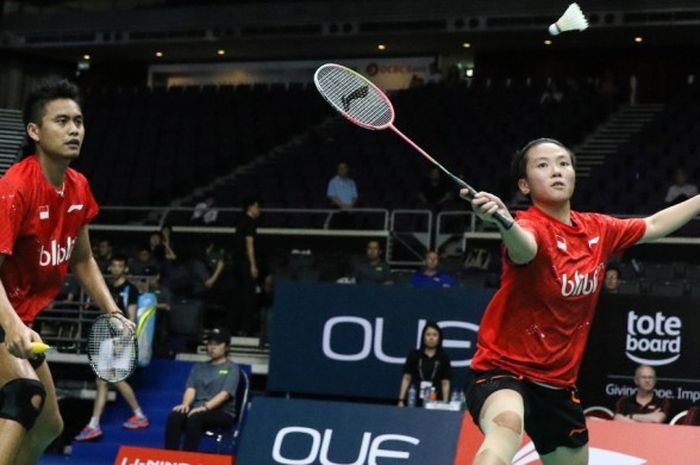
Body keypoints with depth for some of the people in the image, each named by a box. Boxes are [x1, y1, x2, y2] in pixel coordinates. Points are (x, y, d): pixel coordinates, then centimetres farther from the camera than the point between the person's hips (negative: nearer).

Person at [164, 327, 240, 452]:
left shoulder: (232, 368, 9)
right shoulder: (199, 367, 23)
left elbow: (225, 393, -8)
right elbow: (190, 388, 8)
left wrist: (206, 406, -24)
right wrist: (185, 404, -15)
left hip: (222, 412, -4)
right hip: (197, 409, 4)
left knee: (194, 418, -37)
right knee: (174, 417, -29)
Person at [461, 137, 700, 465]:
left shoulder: (597, 230, 4)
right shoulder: (531, 226, -18)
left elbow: (653, 225, 24)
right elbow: (524, 248, -44)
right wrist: (503, 221, -67)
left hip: (557, 383, 8)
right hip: (503, 368, -8)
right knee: (506, 426, -40)